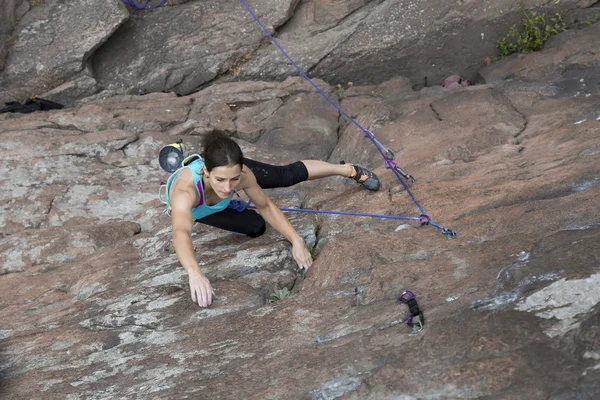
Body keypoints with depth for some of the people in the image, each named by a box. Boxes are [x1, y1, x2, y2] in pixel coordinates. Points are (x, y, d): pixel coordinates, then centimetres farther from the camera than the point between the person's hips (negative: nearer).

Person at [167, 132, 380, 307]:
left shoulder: (243, 173, -40)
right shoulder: (185, 190, -51)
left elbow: (266, 206, -22)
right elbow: (181, 232, -68)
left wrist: (296, 241, -32)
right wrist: (195, 273, -86)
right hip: (197, 207, -1)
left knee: (288, 174, 12)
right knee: (256, 227, -9)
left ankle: (349, 169, 33)